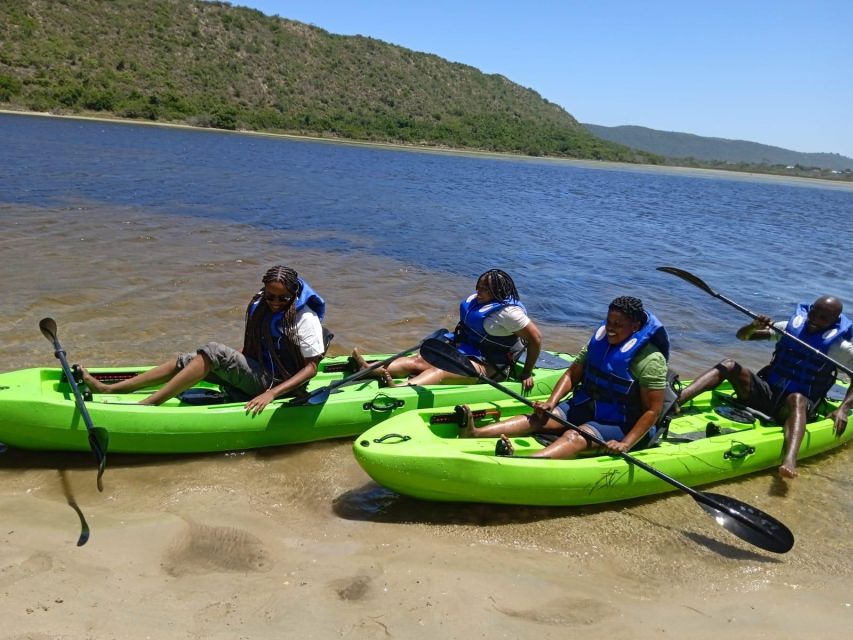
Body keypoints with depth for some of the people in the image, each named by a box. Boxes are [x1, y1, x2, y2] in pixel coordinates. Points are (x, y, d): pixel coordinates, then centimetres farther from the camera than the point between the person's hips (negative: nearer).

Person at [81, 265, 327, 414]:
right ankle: (108, 389, -3)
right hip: (257, 371, 8)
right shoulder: (259, 307, 6)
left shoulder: (305, 318, -15)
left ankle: (146, 405, -29)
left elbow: (311, 368, -19)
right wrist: (233, 360, 4)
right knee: (187, 361, -4)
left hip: (278, 383, -7)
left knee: (213, 352, -27)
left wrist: (272, 393, -27)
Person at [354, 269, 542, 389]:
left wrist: (527, 373, -12)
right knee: (418, 361, -12)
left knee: (442, 371, -33)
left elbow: (535, 337, -16)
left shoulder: (507, 312, -17)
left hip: (489, 366, -8)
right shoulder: (475, 300, 8)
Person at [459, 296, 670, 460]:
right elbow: (572, 375, 7)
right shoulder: (599, 341, 5)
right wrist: (551, 403, -9)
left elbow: (652, 411, -17)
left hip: (620, 426, -6)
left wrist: (626, 444, -26)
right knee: (540, 418, -16)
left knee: (575, 436, -33)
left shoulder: (650, 359, -15)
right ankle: (474, 434, -35)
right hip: (586, 407, 7)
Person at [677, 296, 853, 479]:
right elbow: (741, 336, 9)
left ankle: (789, 462, -66)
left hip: (800, 404, -3)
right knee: (729, 365, -17)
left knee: (796, 399, -39)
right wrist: (755, 326, -13)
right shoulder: (790, 327, 8)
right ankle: (674, 402, -40)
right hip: (765, 393, 4)